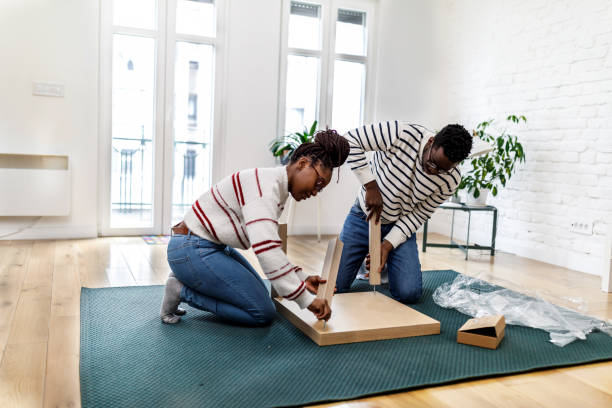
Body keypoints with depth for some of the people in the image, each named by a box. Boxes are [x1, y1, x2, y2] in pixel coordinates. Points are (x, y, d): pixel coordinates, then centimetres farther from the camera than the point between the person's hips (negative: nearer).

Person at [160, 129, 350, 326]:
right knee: (264, 313, -7)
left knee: (260, 294, 22)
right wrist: (306, 299, -32)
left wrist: (302, 278, 3)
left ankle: (185, 283, 15)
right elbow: (265, 248, -36)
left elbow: (271, 246, 14)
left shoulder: (278, 190, 8)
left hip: (214, 247, 10)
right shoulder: (266, 184, -24)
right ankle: (182, 290, -3)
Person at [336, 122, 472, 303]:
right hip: (363, 217, -1)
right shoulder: (401, 134, -27)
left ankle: (386, 263, 20)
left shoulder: (450, 180, -17)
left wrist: (388, 244, -18)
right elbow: (349, 140, -23)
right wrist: (371, 186, -26)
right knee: (334, 286, -4)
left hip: (399, 226, 2)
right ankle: (365, 259, 28)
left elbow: (419, 215, -7)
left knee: (409, 293, -13)